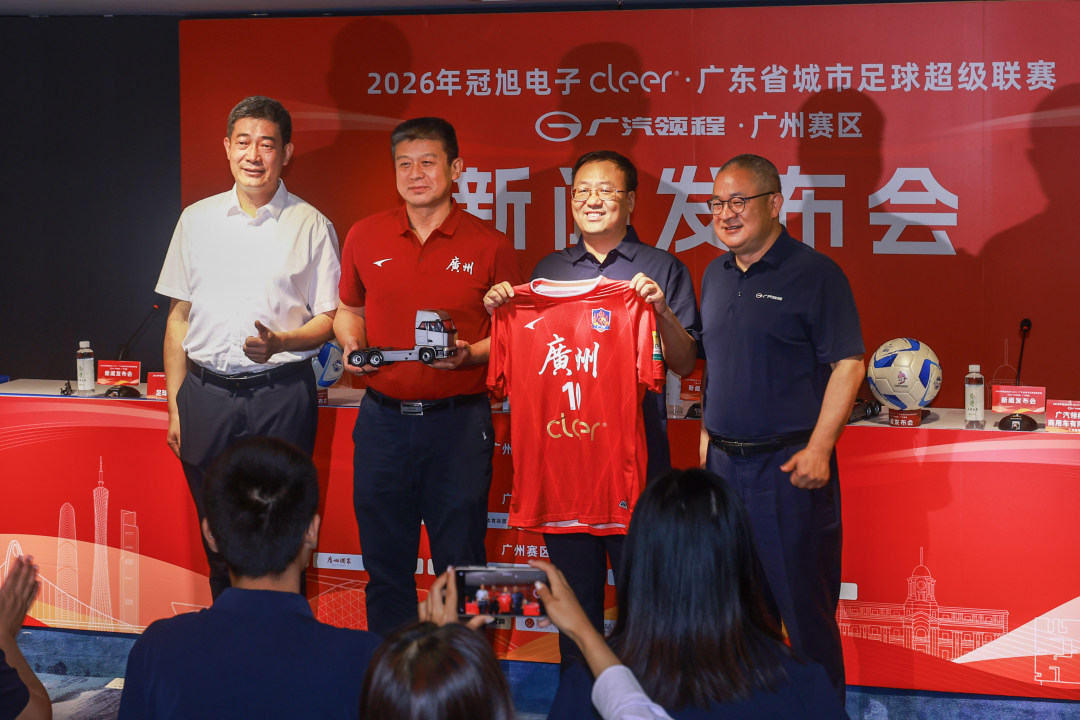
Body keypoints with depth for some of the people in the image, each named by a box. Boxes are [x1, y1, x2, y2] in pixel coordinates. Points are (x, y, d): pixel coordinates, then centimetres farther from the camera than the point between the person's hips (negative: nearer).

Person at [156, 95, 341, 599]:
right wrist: (175, 406, 9)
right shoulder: (197, 220, 10)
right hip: (206, 393, 3)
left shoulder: (310, 226, 2)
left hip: (281, 393, -2)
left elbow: (329, 319, 3)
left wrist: (281, 341, -17)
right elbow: (179, 317, 13)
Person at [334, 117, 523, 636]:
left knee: (460, 566, 3)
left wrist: (469, 354, -15)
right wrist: (352, 342, -1)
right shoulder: (365, 237, 7)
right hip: (383, 416, 3)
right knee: (385, 564, 10)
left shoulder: (489, 246, -1)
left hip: (459, 421, -3)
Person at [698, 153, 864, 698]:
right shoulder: (716, 276, 13)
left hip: (788, 466, -7)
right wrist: (708, 434, 16)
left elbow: (847, 365, -13)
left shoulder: (814, 274, -9)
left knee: (804, 605, -1)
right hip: (724, 462, 7)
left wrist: (818, 449, -19)